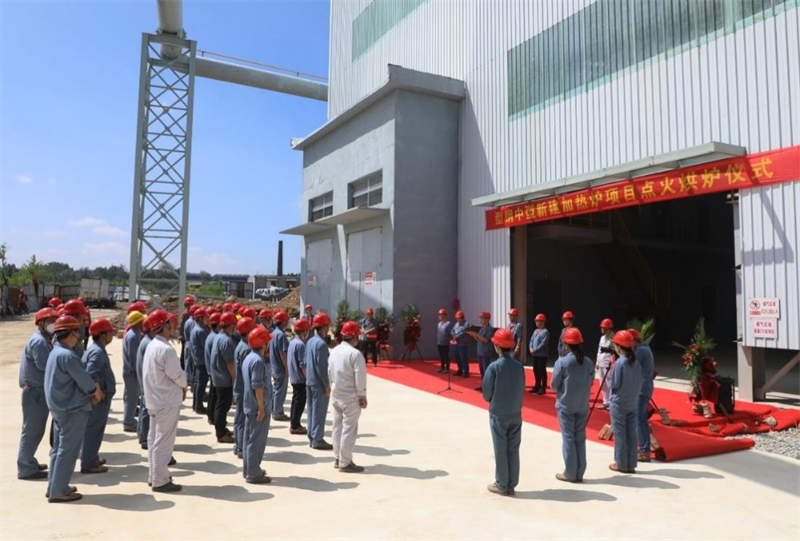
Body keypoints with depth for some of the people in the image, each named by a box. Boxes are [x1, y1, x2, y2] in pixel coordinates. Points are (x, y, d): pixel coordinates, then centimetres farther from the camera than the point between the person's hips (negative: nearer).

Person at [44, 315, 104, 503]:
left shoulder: (56, 352, 9)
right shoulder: (68, 356, -23)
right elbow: (84, 381, -17)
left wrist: (93, 388, 2)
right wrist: (96, 392, 2)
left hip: (59, 408, 10)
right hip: (73, 409, -10)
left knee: (59, 448, 18)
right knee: (68, 451, 0)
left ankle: (54, 486, 28)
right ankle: (58, 492, 7)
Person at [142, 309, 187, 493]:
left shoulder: (151, 345, 7)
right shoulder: (166, 349, -23)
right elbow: (177, 375, -19)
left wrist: (179, 385, 6)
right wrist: (184, 386, 2)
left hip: (154, 399, 10)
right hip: (168, 402, -10)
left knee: (154, 438, 17)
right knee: (164, 441, -1)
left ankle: (153, 475, 28)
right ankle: (160, 481, 6)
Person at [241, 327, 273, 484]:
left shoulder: (249, 358, 10)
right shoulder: (258, 361, -21)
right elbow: (258, 386, -23)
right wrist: (262, 408, -19)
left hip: (249, 406, 10)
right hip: (258, 407, -10)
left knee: (249, 439, 16)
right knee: (257, 441, -1)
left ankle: (249, 470, 27)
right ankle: (254, 475, 6)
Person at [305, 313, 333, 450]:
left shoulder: (310, 341, 8)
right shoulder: (321, 344, -19)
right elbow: (321, 367, -20)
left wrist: (309, 377, 19)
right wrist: (327, 385, -14)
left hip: (309, 381, 9)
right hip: (319, 383, -9)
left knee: (311, 409, 14)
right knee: (319, 412, 0)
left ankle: (312, 438, 23)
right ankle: (317, 440, 6)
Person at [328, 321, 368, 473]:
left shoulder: (335, 351, 5)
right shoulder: (355, 354, -19)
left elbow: (329, 372, 11)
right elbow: (360, 377, -18)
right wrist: (363, 396, -8)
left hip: (336, 395, 8)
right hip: (350, 397, -8)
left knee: (337, 427, 15)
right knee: (349, 429, 1)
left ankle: (337, 459, 25)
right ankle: (345, 463, 7)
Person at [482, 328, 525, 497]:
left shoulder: (494, 367, -15)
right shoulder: (519, 366, -2)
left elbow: (486, 394, -10)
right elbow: (521, 390, 3)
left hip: (498, 415, -4)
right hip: (516, 414, 4)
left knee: (500, 451, 7)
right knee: (513, 450, 12)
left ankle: (502, 485, 16)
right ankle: (511, 485, 19)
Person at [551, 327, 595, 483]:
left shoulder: (562, 362, -15)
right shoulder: (588, 362, -2)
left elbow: (554, 386, -10)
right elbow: (590, 383, 5)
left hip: (565, 406, -4)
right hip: (582, 406, 4)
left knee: (568, 438, 5)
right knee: (580, 438, 12)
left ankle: (570, 474, 11)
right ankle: (579, 473, 18)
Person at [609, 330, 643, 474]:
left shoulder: (619, 362, -17)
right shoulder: (636, 363, 4)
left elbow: (614, 384, -14)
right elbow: (639, 383, 8)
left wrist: (611, 369, -1)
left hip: (619, 403, -6)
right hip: (633, 403, 6)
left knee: (620, 434, 3)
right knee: (632, 434, 9)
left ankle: (621, 464, 10)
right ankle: (631, 465, 15)